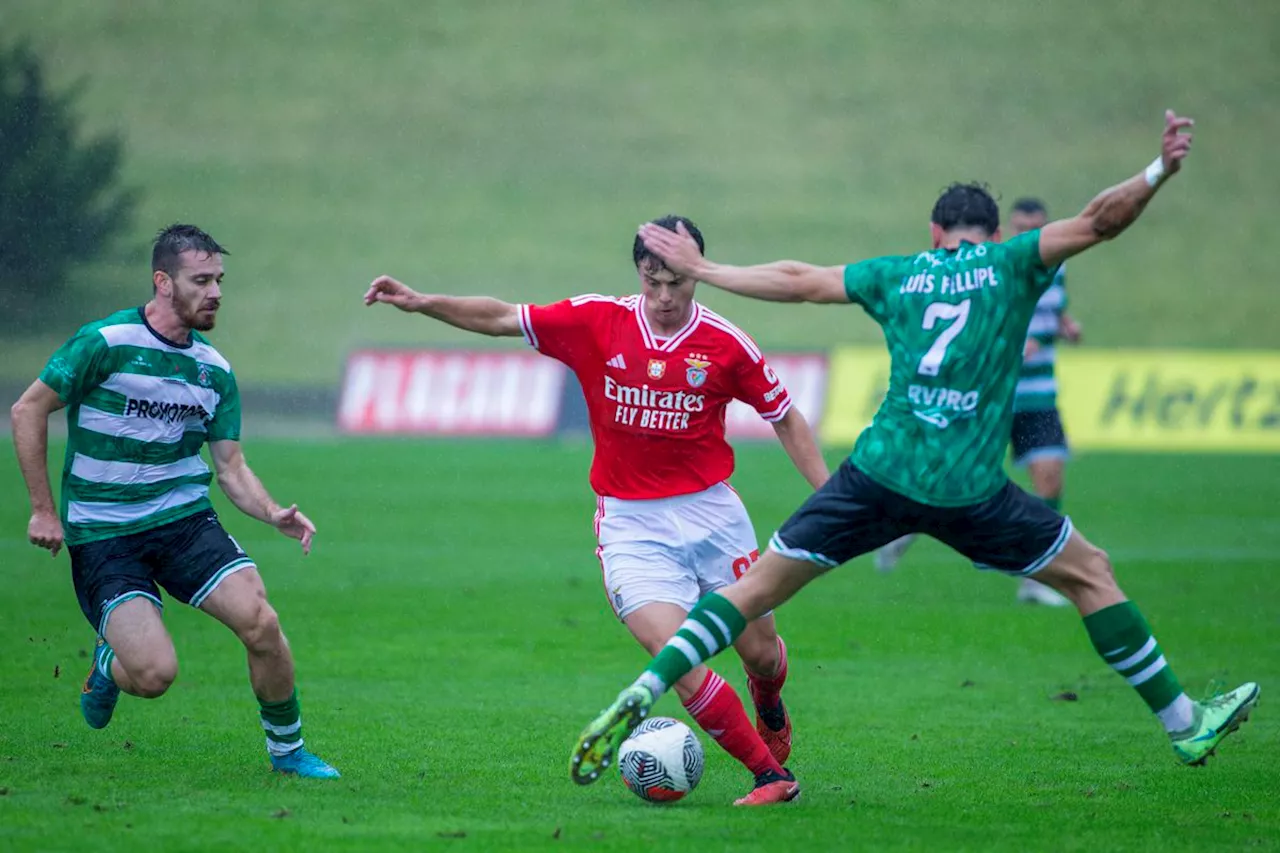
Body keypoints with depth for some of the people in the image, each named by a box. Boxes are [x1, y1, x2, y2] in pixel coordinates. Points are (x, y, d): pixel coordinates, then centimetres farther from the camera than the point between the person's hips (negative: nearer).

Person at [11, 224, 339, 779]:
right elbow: (28, 411, -5)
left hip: (186, 519, 4)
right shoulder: (106, 343, -12)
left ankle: (287, 749, 4)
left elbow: (231, 467, 10)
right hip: (102, 536, -4)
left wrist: (274, 514, -9)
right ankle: (108, 663, 19)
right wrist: (43, 509, -6)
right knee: (155, 673, -20)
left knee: (260, 622, -19)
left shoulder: (214, 369, 6)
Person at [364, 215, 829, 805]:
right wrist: (421, 303, -9)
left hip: (711, 511, 1)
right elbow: (501, 319, 1)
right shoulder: (595, 322, -5)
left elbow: (785, 418, 5)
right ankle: (771, 774, -7)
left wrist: (830, 494, -2)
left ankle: (769, 708, 46)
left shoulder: (725, 344, -6)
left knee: (760, 651, 8)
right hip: (631, 526, -1)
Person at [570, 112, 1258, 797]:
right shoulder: (1010, 265, 5)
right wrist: (1159, 172, -1)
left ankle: (639, 696, -5)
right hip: (970, 490, -2)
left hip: (878, 475, 2)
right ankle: (1185, 725, 18)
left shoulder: (898, 275, 14)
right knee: (1090, 574, 15)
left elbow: (798, 282, 20)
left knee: (758, 586, 8)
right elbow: (1099, 222, -4)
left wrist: (699, 269, 29)